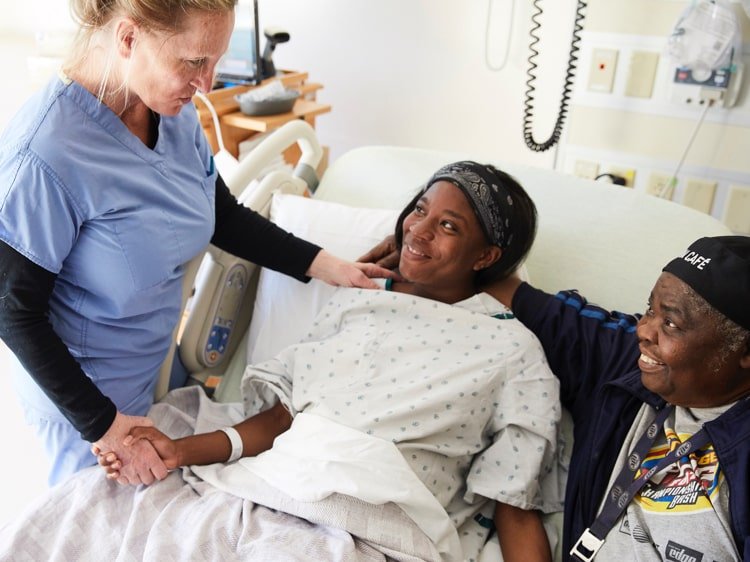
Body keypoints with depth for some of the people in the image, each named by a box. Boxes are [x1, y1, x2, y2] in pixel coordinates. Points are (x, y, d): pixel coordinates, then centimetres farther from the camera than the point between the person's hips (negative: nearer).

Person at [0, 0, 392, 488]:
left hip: (158, 361, 6)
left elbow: (224, 217, 3)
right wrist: (101, 424, -20)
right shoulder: (43, 154, -31)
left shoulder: (176, 113, -11)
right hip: (84, 393, -6)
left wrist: (322, 264, -4)